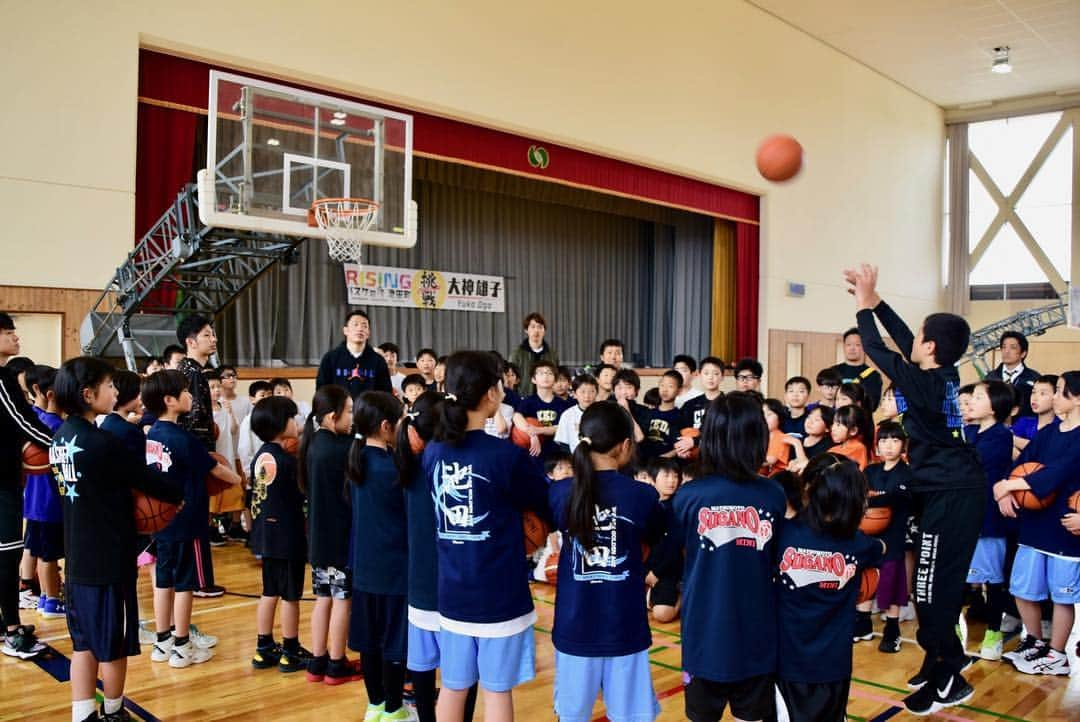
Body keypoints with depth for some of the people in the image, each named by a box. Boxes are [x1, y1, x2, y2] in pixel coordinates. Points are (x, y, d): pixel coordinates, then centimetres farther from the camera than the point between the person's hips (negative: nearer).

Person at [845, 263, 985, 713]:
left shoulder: (924, 383, -18)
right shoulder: (947, 376, 6)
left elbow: (876, 350, -12)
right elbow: (903, 342, 15)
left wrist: (864, 305, 0)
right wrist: (875, 300, 15)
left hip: (950, 494, -9)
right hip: (958, 488, 9)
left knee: (933, 587, -3)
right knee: (941, 583, 18)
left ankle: (949, 680, 6)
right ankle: (947, 658, 30)